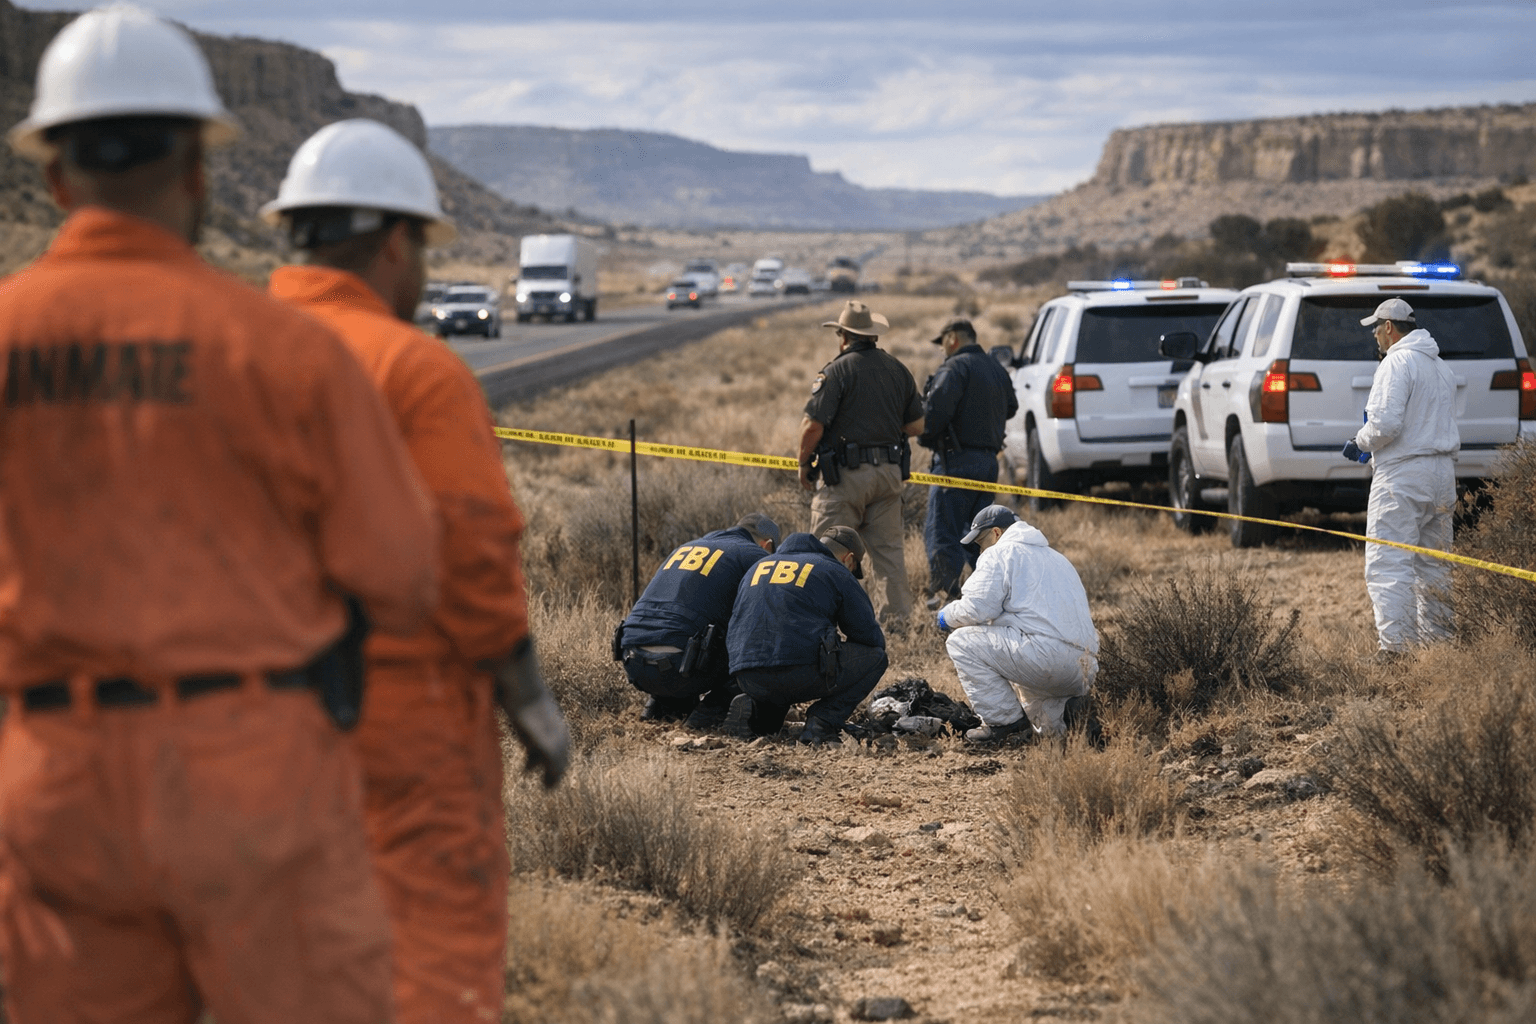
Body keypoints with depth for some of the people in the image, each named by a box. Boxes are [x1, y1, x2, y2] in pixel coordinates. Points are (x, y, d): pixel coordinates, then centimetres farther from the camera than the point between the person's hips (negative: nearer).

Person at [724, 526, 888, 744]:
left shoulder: (760, 566, 26)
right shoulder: (837, 573, 9)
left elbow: (732, 636, 32)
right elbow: (870, 637, 11)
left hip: (747, 679, 6)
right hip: (802, 674, -6)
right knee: (875, 656, 14)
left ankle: (756, 710, 9)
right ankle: (822, 722, -1)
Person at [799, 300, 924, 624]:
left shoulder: (837, 371, -10)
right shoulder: (898, 370, 10)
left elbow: (813, 426, -15)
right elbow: (916, 426, 14)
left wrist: (804, 464, 0)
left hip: (845, 474, -6)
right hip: (889, 472, 6)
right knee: (888, 547, 12)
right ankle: (896, 615, 13)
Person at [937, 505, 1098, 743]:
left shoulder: (1000, 553, 4)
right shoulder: (1056, 558, 32)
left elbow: (978, 608, -7)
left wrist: (947, 616, 13)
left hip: (1046, 653, -9)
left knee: (960, 641, 0)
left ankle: (1003, 719, -3)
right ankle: (1062, 712, 5)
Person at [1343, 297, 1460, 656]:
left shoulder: (1397, 362, -11)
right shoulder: (1441, 366, 18)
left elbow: (1385, 424, -21)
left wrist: (1360, 442, -1)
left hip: (1403, 476, -9)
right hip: (1443, 472, 9)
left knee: (1388, 564, -11)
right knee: (1432, 564, 16)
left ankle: (1395, 647, -19)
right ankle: (1435, 638, 21)